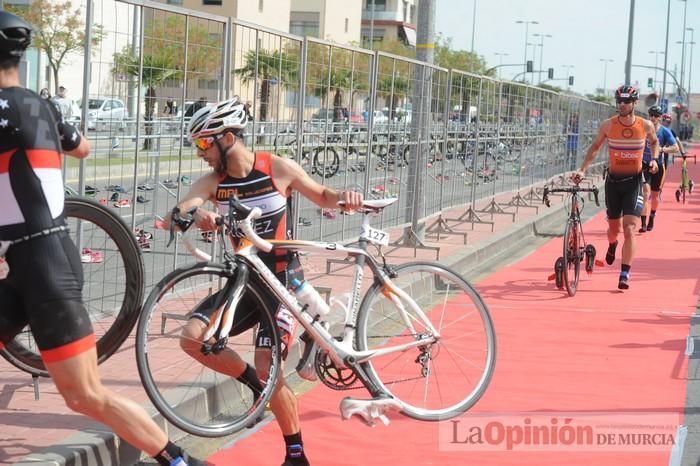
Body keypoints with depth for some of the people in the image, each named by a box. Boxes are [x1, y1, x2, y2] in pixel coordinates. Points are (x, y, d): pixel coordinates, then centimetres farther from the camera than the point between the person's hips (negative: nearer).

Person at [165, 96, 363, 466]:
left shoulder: (279, 168, -10)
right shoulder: (211, 183, -5)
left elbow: (322, 197, 6)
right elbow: (171, 219, -21)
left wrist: (344, 195, -18)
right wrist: (194, 214, -45)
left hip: (283, 279, -4)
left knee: (267, 367, -13)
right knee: (192, 338, -15)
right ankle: (254, 382, 10)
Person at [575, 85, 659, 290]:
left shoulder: (645, 126, -7)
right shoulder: (608, 125, -7)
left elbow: (654, 142, 15)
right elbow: (595, 146, 8)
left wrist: (654, 159, -3)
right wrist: (582, 169, -1)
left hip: (633, 181, -1)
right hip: (613, 180, 1)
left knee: (629, 230, -13)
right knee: (614, 228, 13)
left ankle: (625, 274, -11)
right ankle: (612, 246, 50)